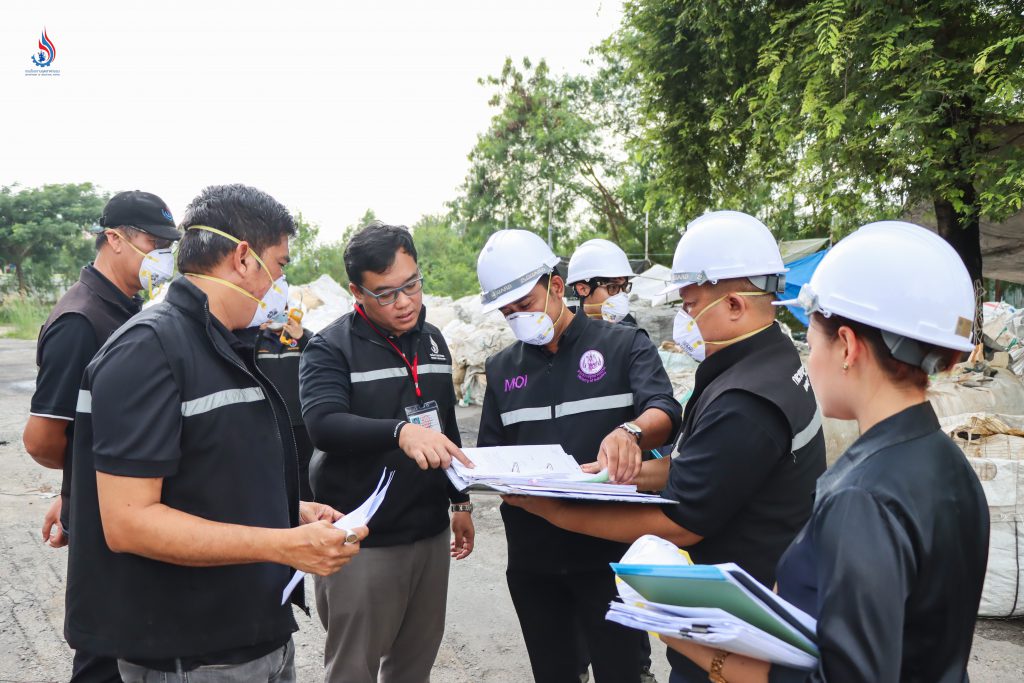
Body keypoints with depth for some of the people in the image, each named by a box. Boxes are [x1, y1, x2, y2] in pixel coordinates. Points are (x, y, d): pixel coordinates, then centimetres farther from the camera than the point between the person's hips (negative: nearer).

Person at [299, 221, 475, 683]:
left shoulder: (432, 340, 9)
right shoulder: (331, 347, -9)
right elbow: (322, 423, -26)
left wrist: (460, 502, 17)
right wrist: (400, 431, -41)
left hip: (431, 533, 5)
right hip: (363, 541, -5)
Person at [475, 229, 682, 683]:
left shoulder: (624, 346, -3)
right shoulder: (502, 368, 10)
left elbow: (665, 413, -17)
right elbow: (489, 454, 12)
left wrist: (630, 432, -39)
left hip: (611, 552, -4)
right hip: (532, 558, 4)